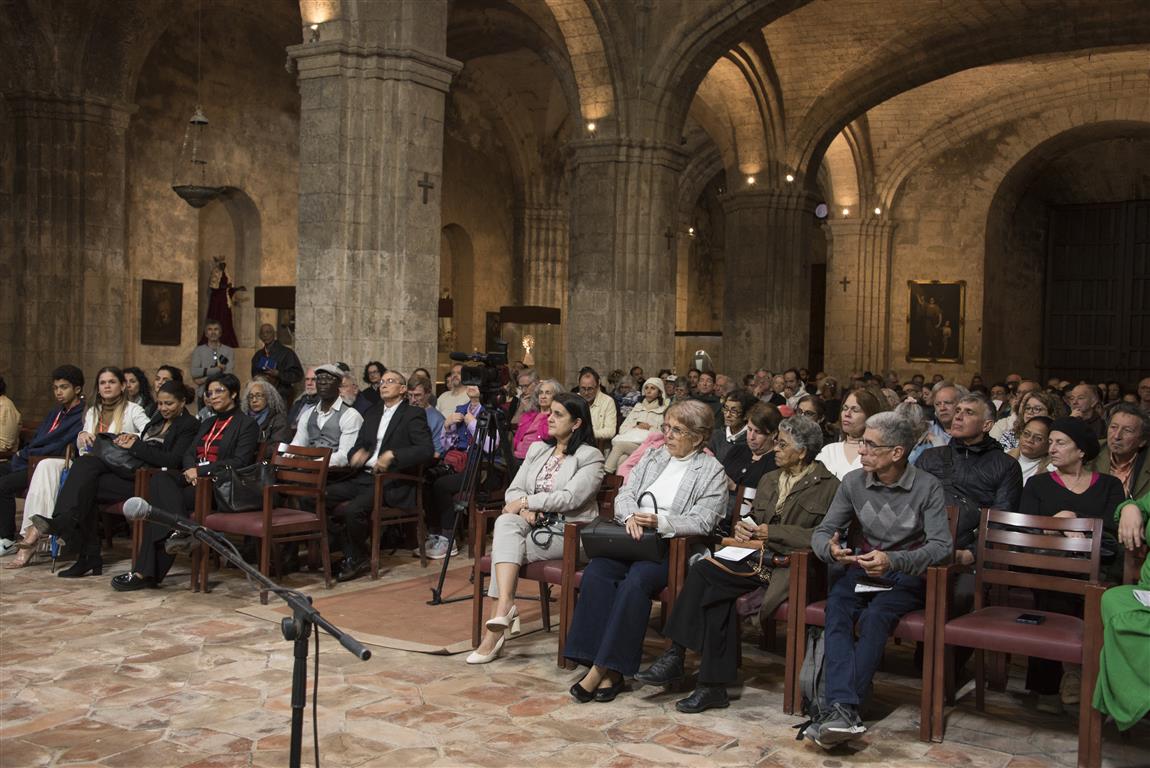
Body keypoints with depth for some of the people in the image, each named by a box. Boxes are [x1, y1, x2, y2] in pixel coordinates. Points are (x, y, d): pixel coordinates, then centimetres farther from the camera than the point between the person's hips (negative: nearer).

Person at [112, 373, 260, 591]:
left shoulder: (247, 425, 3)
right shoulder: (207, 423, 27)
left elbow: (239, 462, -9)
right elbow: (189, 454, 16)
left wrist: (201, 470, -15)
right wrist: (191, 470, -9)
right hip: (193, 478, 7)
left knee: (160, 503, -25)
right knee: (160, 479, -26)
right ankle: (179, 531, -40)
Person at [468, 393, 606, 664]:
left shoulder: (590, 456, -3)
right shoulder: (537, 449, 17)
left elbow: (570, 498, -16)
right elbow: (514, 490, 11)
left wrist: (526, 501, -16)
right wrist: (524, 508, -11)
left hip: (568, 533, -5)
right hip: (534, 525, 5)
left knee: (504, 545, -27)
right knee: (506, 522, -30)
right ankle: (505, 606, -41)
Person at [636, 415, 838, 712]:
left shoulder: (827, 486, 1)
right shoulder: (769, 480, 22)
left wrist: (772, 532, -11)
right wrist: (743, 526, 6)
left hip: (791, 566, -6)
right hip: (756, 556, 6)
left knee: (704, 572, -26)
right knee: (719, 595, -26)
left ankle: (676, 656, -17)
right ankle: (714, 686, -22)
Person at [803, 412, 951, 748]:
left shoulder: (927, 487, -7)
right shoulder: (853, 482, 4)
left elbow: (942, 545, -16)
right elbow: (822, 531, 6)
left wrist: (893, 561, -32)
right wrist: (831, 549, -20)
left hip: (908, 575, -3)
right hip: (863, 569, 3)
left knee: (876, 615, -34)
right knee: (837, 608, -30)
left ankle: (838, 709, -39)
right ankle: (844, 709, -44)